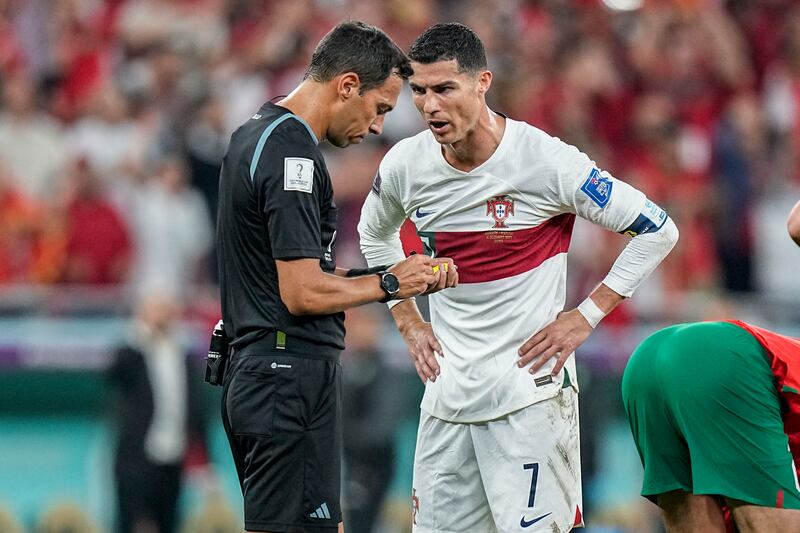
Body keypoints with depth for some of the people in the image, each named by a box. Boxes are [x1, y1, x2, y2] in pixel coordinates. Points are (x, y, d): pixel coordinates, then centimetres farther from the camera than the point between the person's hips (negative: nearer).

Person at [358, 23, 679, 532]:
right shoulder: (404, 165, 0)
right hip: (448, 388, 5)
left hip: (529, 387, -5)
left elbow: (658, 231, -7)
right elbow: (375, 236, 25)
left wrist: (585, 317, -8)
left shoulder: (544, 160, -14)